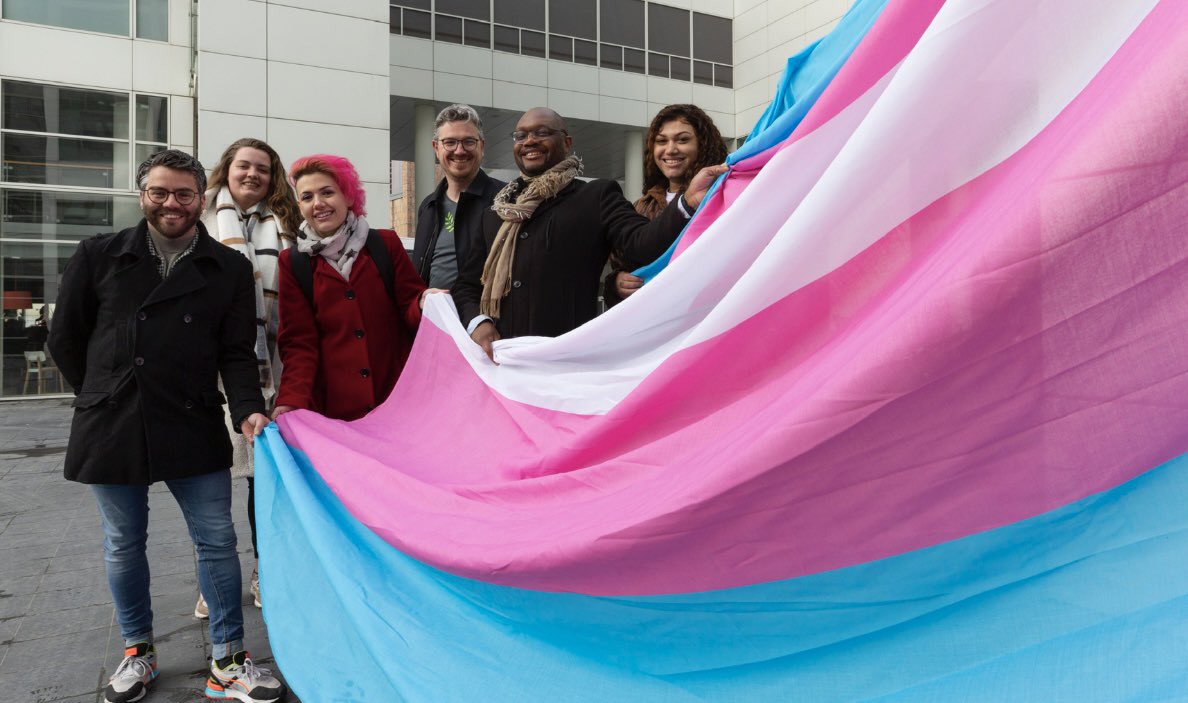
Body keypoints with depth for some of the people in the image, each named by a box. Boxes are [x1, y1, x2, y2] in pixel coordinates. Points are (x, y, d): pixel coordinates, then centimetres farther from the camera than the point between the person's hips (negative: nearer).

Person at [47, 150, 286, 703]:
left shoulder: (230, 269, 3)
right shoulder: (100, 256, 3)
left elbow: (236, 352, 0)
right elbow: (65, 338, 10)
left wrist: (247, 409, -16)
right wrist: (104, 396, 10)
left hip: (194, 429, 0)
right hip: (111, 429, 1)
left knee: (217, 542, 2)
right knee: (124, 544, 14)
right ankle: (138, 652, 34)